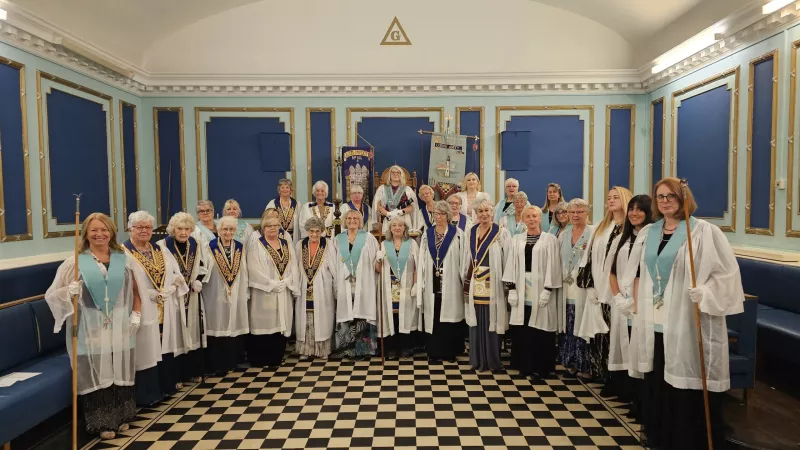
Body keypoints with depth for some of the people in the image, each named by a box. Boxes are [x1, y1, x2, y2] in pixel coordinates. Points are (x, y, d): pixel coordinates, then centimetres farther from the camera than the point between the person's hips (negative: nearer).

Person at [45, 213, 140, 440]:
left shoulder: (124, 259, 5)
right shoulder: (75, 261, -1)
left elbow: (135, 289, 11)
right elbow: (55, 294, 1)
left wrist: (136, 315, 2)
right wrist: (70, 292, -21)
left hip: (120, 325, 2)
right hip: (91, 326, -2)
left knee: (121, 370, 10)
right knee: (97, 372, 0)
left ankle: (122, 416, 25)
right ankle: (103, 422, 14)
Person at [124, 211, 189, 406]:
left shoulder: (160, 251, 13)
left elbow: (177, 276, 9)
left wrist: (165, 291, -8)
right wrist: (150, 294, -19)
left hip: (166, 310, 6)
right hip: (143, 311, -6)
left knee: (166, 347, 14)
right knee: (147, 350, 0)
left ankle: (167, 385, 29)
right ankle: (148, 393, 12)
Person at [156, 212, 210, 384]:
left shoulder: (197, 245, 6)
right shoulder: (162, 246, -9)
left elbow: (203, 267, 12)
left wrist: (198, 282, -4)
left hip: (192, 296, 5)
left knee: (192, 332, 11)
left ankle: (194, 371, 22)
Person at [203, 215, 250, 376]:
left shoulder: (240, 247, 6)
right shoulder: (210, 247, -5)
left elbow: (244, 272, 9)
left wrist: (245, 292, 7)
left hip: (237, 295, 4)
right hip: (216, 295, -3)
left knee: (235, 326, 9)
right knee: (218, 328, 1)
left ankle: (232, 361, 23)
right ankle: (218, 364, 13)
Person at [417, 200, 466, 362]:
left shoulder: (457, 234, -1)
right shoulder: (427, 234, 9)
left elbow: (462, 259, -2)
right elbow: (422, 260, 8)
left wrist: (464, 281, -5)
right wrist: (421, 284, 4)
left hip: (450, 284, -3)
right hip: (432, 283, 3)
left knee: (450, 317, 3)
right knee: (433, 318, 7)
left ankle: (450, 351, 16)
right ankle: (434, 351, 17)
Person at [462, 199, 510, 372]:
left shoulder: (501, 233, -3)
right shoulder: (471, 233, 9)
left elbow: (507, 260, -4)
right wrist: (465, 281, 12)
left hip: (493, 284, -3)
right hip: (475, 284, 4)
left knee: (492, 322, 0)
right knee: (476, 323, 7)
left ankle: (493, 360, 14)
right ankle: (478, 360, 18)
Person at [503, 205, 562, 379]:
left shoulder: (550, 239, -1)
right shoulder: (516, 240, 9)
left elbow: (552, 267, -5)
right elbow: (511, 266, 6)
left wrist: (547, 290, -12)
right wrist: (511, 289, -1)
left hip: (541, 290, -3)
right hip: (521, 290, 3)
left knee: (539, 331, 1)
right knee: (521, 331, 6)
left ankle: (540, 368, 14)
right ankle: (524, 365, 20)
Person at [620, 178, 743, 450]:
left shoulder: (704, 232, -6)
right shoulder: (647, 233, 11)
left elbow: (726, 273, -9)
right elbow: (636, 272, 18)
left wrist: (704, 295, -23)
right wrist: (637, 304, 10)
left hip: (687, 324, -5)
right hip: (655, 322, 6)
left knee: (688, 389, 1)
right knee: (657, 385, 14)